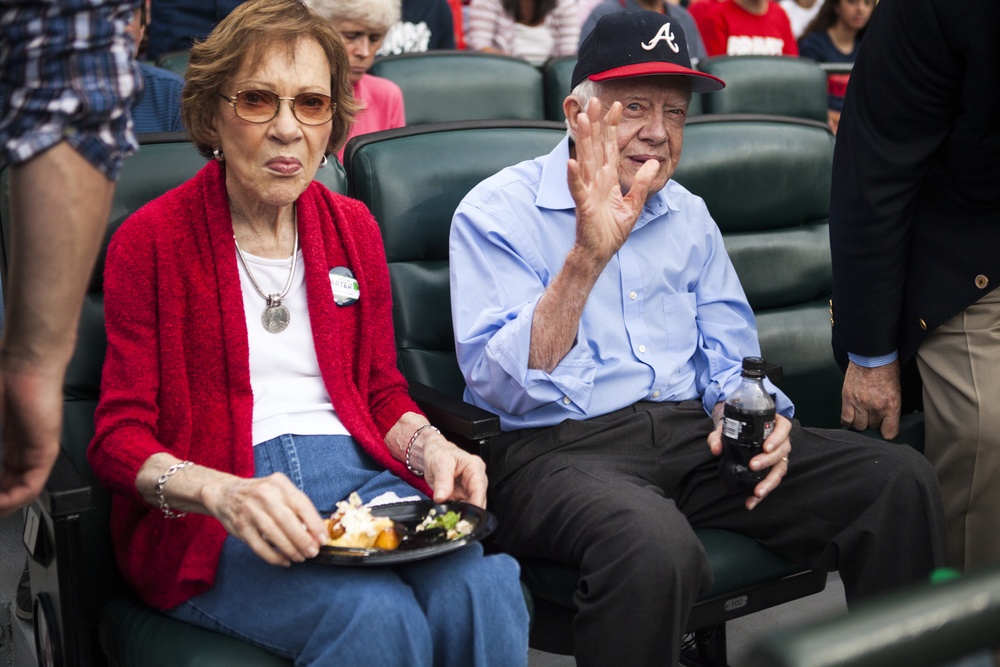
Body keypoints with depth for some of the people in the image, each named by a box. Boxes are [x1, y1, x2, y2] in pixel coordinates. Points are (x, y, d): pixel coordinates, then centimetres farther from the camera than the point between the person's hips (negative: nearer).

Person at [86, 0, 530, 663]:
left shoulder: (353, 226, 16)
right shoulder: (149, 241, 0)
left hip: (356, 472, 4)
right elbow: (119, 436, -3)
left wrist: (431, 448, -3)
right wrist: (223, 494, -24)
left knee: (485, 589, -28)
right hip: (204, 516, -4)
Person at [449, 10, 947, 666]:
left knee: (900, 478, -12)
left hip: (693, 435, 6)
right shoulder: (497, 212, -4)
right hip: (559, 446, -6)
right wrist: (588, 255, -26)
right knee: (656, 545, -40)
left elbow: (729, 357, 18)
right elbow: (500, 388, -16)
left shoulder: (688, 215, 15)